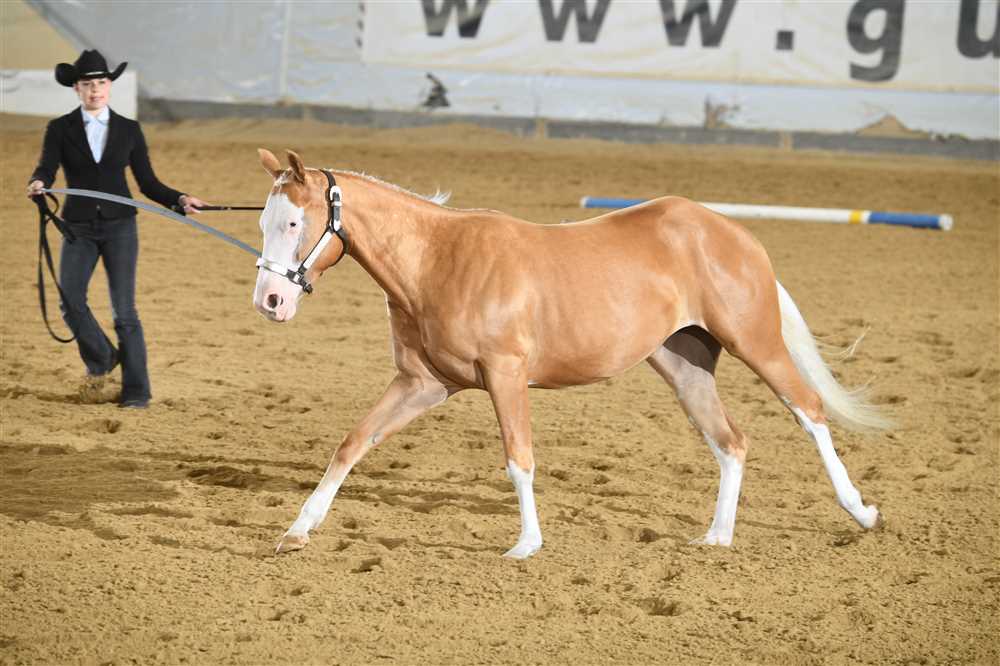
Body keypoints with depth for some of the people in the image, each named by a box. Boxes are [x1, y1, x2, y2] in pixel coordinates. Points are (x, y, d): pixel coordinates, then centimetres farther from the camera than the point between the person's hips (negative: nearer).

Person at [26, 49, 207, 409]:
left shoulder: (129, 130, 6)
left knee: (124, 310, -4)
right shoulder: (60, 129, 3)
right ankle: (101, 359, 14)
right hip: (79, 228, 0)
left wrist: (180, 200, -8)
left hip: (119, 226, 0)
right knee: (70, 301, -14)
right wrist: (38, 183, -36)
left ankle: (136, 390, 4)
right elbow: (47, 167, -12)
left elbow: (148, 183, 8)